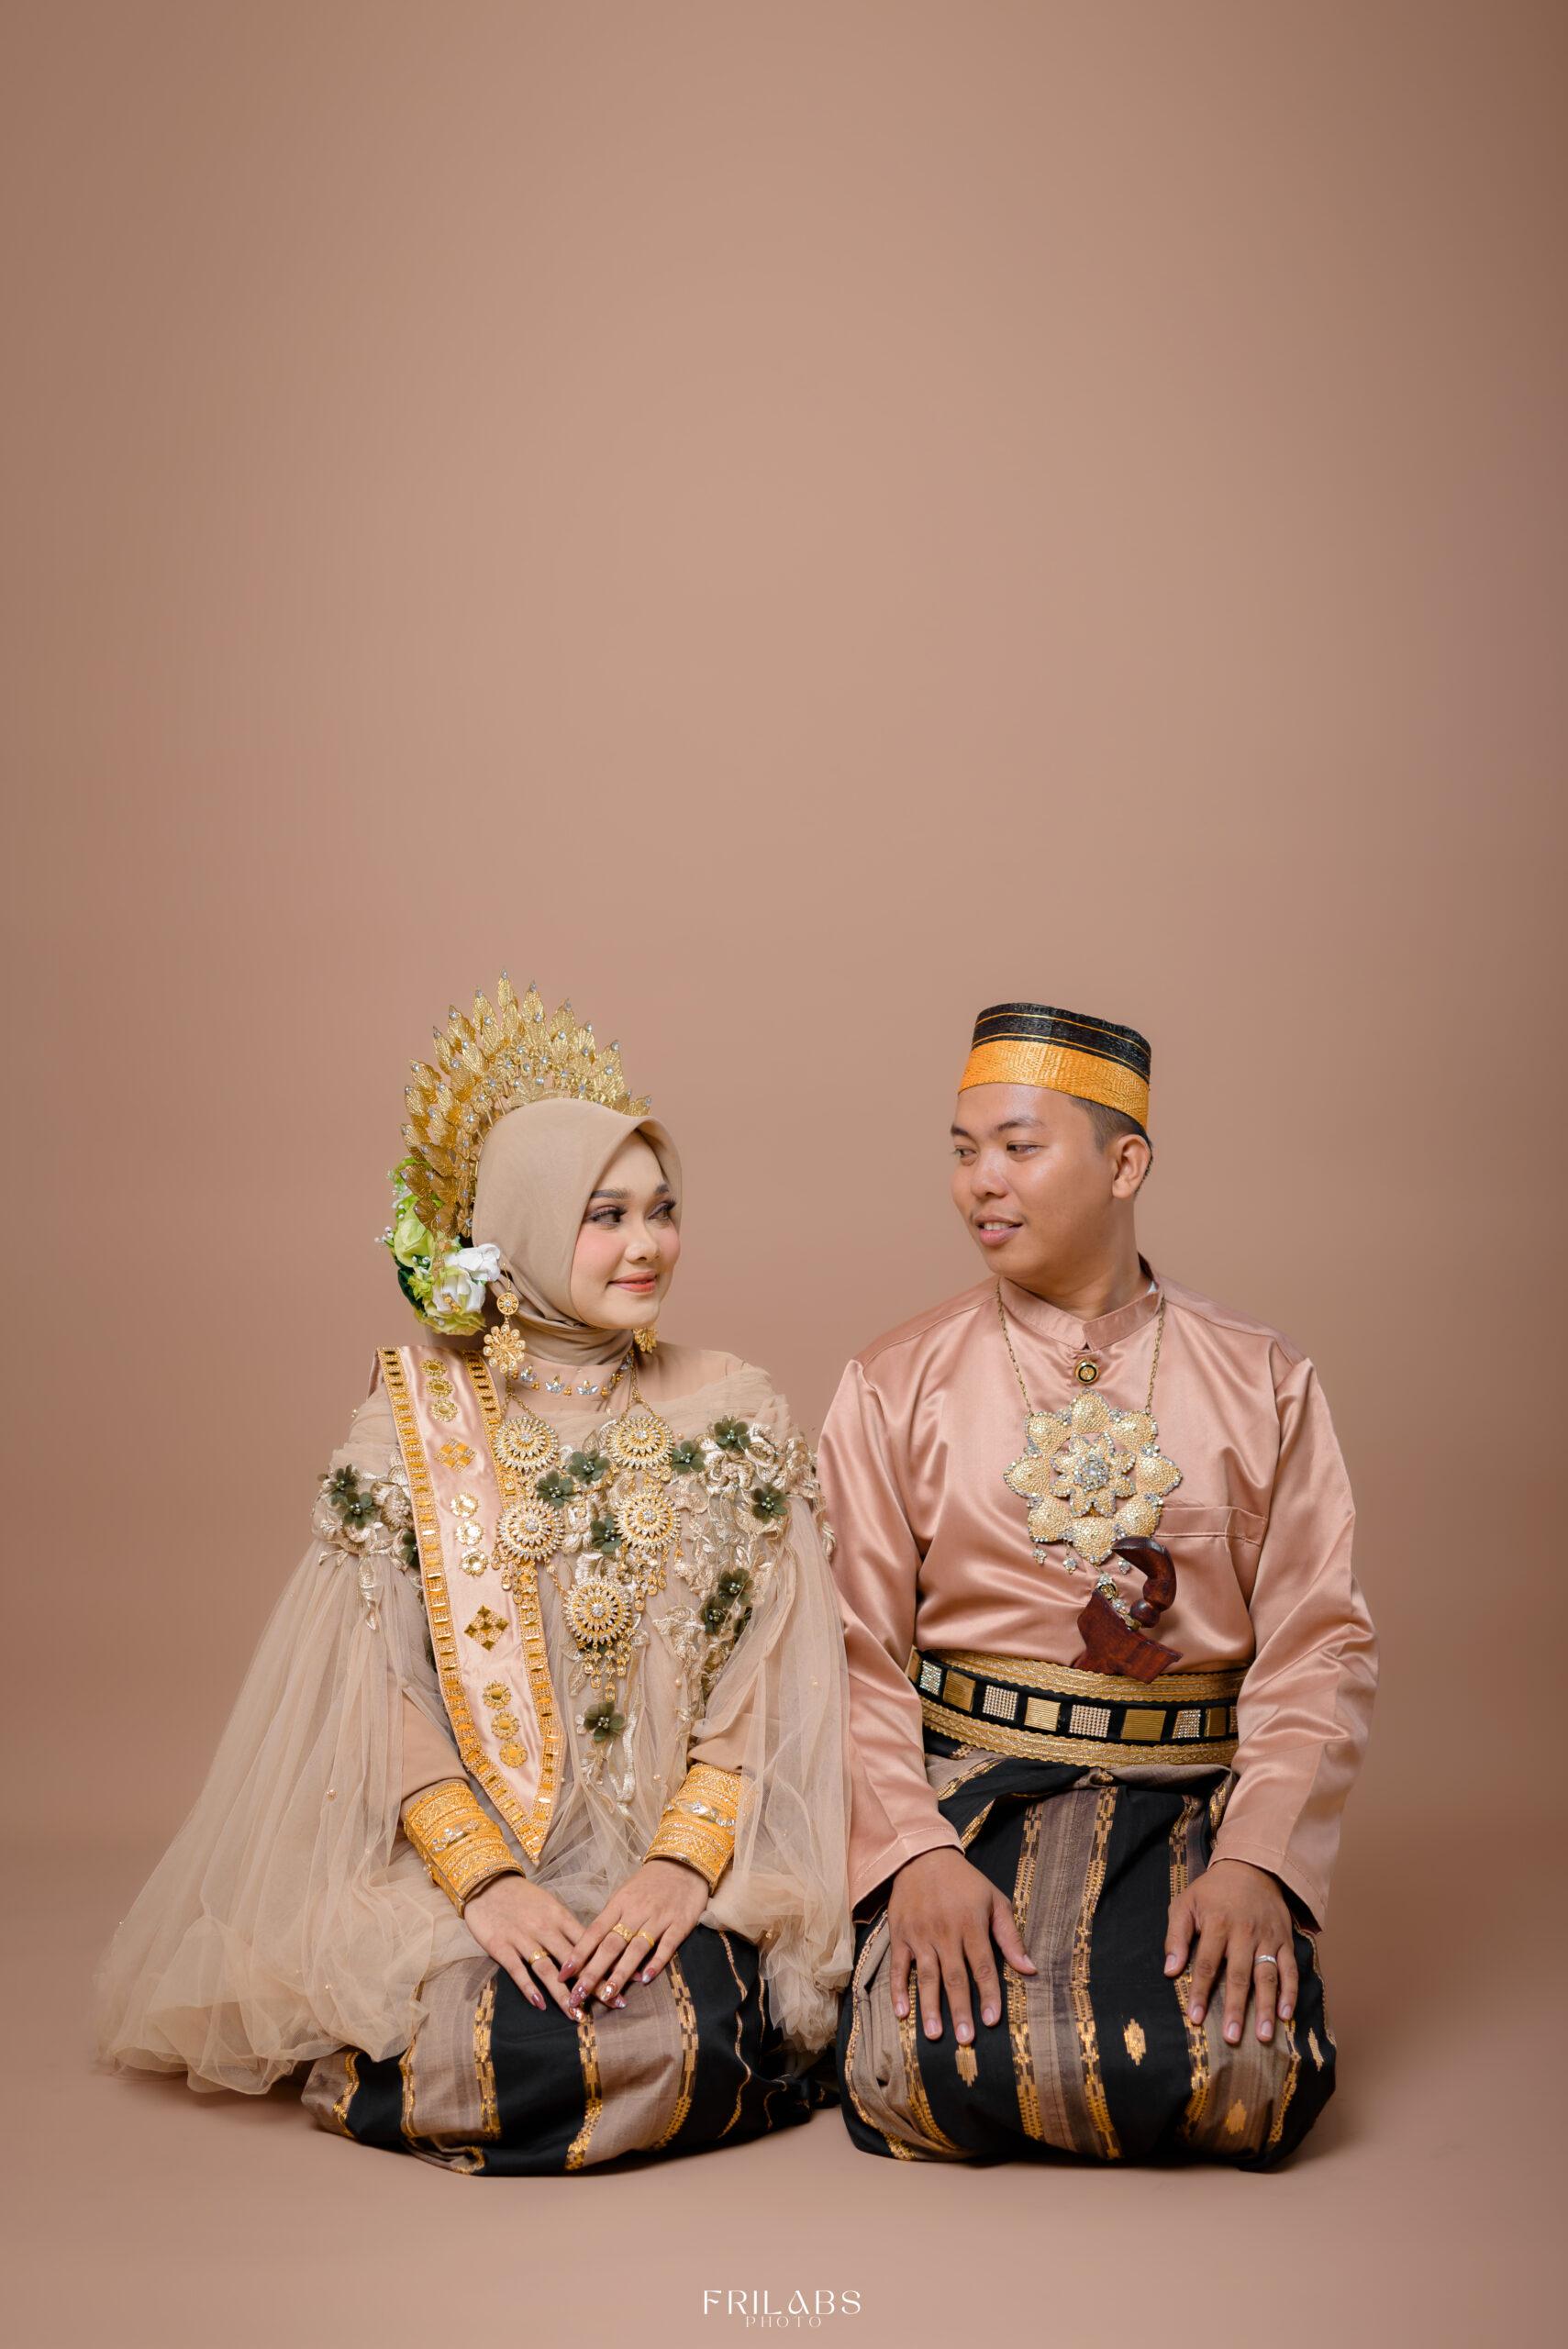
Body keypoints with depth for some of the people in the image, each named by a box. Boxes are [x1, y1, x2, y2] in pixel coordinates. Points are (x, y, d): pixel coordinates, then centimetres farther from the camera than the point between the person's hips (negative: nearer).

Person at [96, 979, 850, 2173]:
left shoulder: (733, 1414, 5)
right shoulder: (417, 1423, 2)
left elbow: (766, 1683, 0)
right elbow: (378, 1688, -4)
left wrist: (685, 1860, -15)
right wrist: (483, 1878, -17)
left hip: (687, 1861, 1)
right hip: (460, 1858, -1)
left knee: (693, 2038, -27)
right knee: (516, 2052, -27)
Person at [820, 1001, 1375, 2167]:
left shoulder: (1265, 1384, 6)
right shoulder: (894, 1389, 4)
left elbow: (1320, 1646, 1)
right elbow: (856, 1653, -1)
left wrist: (1257, 1859, -14)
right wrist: (916, 1849, -16)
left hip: (1192, 1806, 1)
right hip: (968, 1795, 0)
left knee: (1247, 2075, -25)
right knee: (923, 2069, -25)